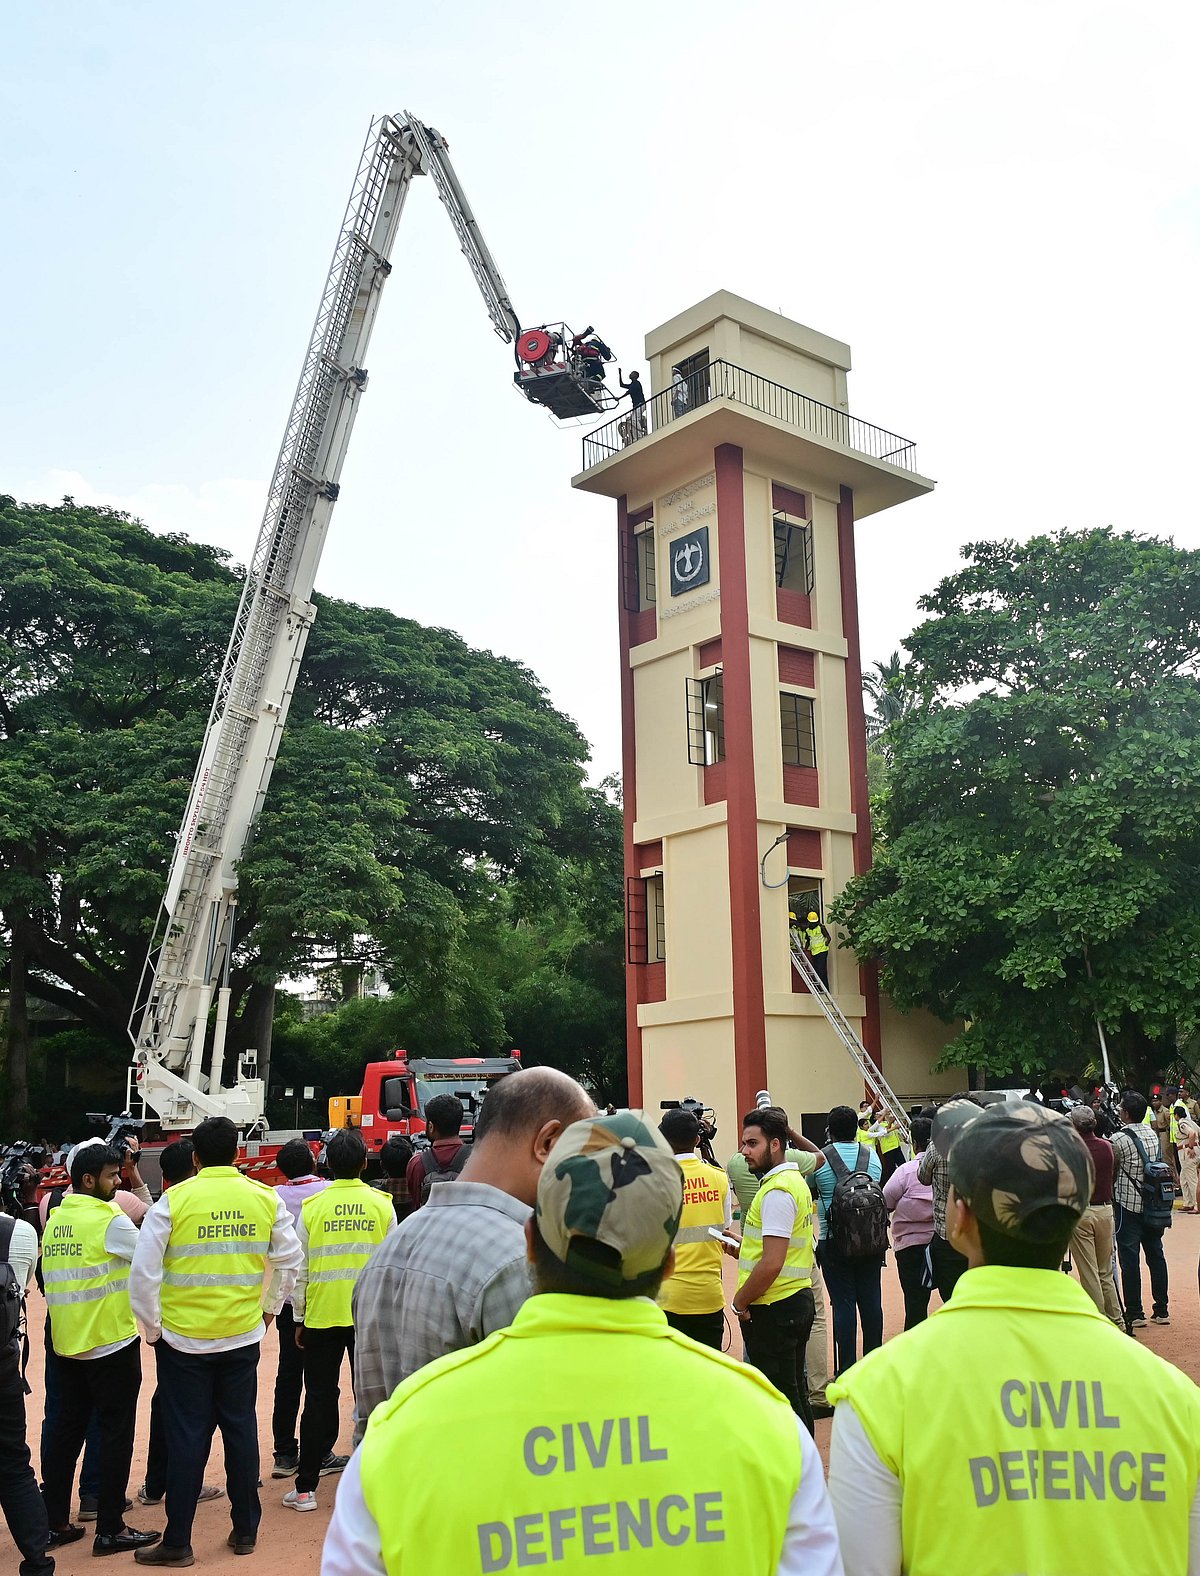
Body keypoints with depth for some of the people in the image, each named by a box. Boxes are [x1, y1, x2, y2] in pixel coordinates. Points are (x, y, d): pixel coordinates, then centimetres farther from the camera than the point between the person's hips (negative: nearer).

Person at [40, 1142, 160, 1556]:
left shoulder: (55, 1220, 6)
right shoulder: (111, 1220, -16)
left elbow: (58, 1273, 15)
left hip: (66, 1342, 7)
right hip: (111, 1341, -7)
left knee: (67, 1428, 14)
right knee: (115, 1433, 2)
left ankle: (55, 1521, 20)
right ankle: (110, 1529, 6)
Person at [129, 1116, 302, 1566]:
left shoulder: (173, 1200, -11)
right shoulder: (266, 1198, -4)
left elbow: (143, 1272, -10)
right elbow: (289, 1260, 3)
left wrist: (153, 1328, 3)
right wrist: (269, 1308, 16)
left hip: (182, 1339, -2)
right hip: (243, 1337, 2)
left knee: (187, 1436, 7)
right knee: (241, 1429, 14)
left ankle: (177, 1542, 16)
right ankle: (245, 1531, 24)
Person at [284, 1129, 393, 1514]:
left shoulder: (312, 1207, -4)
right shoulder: (382, 1205, -4)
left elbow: (299, 1269, 0)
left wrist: (300, 1319, 10)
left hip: (321, 1316, 0)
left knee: (320, 1399, 8)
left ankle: (306, 1487, 10)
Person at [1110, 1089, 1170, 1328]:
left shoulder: (1119, 1139, -16)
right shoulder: (1152, 1134, 4)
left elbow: (1112, 1171, -5)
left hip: (1128, 1204, -6)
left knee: (1129, 1259, 0)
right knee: (1155, 1255, 12)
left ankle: (1134, 1313, 3)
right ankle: (1162, 1310, 18)